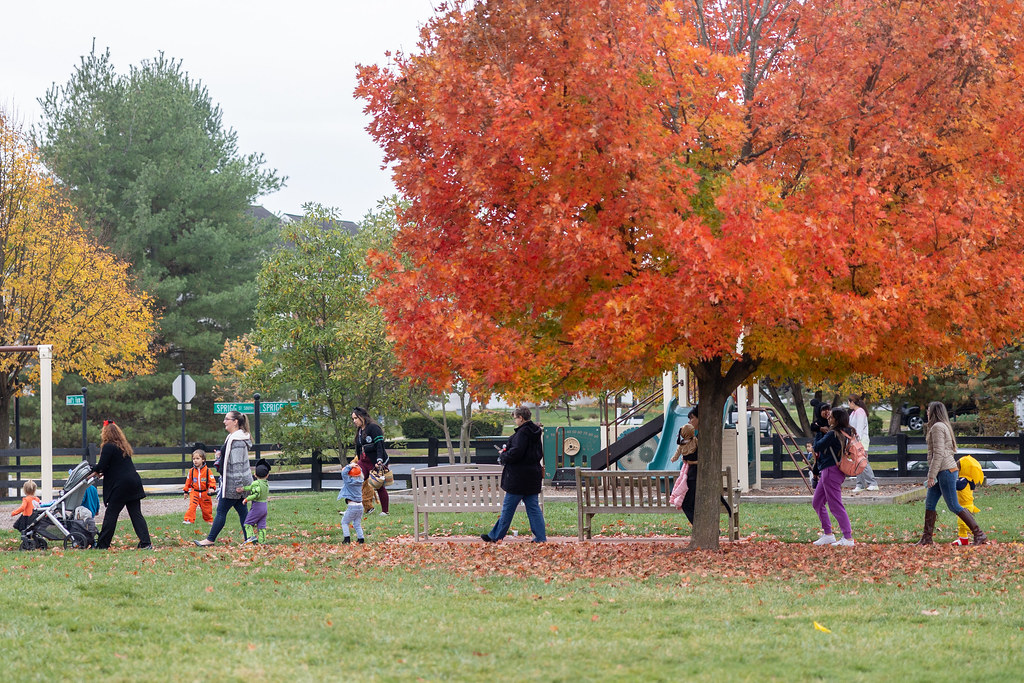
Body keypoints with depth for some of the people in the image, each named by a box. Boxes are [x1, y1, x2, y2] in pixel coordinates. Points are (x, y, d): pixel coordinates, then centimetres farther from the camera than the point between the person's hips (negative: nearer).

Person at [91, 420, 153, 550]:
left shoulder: (108, 447, -9)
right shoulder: (124, 446, 18)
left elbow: (102, 465, -12)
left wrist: (94, 469, 9)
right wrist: (103, 472, 20)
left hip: (121, 484, -7)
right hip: (134, 482, 7)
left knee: (111, 514, 0)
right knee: (136, 514, 6)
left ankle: (102, 544, 5)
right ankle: (146, 543, -2)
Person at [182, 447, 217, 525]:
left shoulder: (207, 470, -8)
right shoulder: (191, 471, 0)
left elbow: (212, 480, -9)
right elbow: (188, 481, 9)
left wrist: (212, 488, -25)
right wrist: (186, 491, 10)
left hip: (205, 492, -1)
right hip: (194, 492, 1)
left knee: (206, 508, 10)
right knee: (192, 505, -18)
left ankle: (209, 520, 31)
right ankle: (189, 520, -18)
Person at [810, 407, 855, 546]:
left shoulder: (832, 434, -18)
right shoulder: (847, 434, 10)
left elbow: (817, 447, -12)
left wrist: (819, 433, 3)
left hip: (831, 471, -10)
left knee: (836, 505, -7)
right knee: (817, 503, 17)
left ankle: (848, 538, -6)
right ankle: (828, 534, 19)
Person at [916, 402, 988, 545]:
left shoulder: (937, 427, -13)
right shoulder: (944, 426, 18)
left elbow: (938, 453, -20)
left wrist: (931, 475, -19)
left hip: (945, 470, -10)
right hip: (942, 472, 10)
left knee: (953, 506, -8)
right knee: (929, 503, 11)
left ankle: (979, 534, -7)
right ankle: (927, 538, 14)